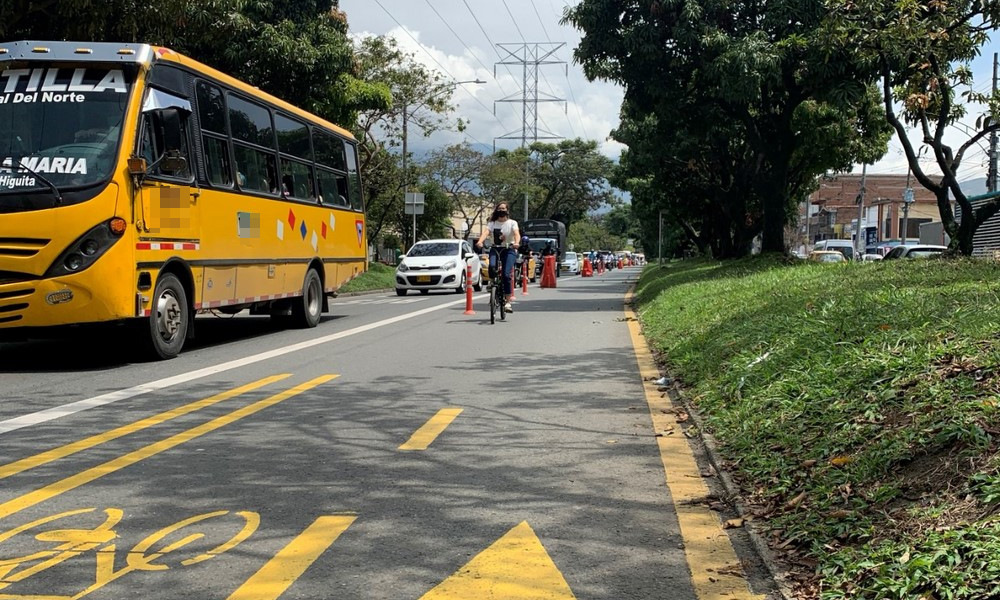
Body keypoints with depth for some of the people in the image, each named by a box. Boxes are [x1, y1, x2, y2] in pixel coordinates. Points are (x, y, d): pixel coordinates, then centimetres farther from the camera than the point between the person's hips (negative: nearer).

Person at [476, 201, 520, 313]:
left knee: (506, 274, -17)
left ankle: (507, 302, -13)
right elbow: (486, 232, -10)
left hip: (509, 250, -2)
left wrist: (517, 243, -38)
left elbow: (517, 234, -15)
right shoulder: (492, 223, 8)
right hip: (495, 249, 2)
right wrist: (480, 241, -32)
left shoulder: (512, 223, 4)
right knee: (492, 267, -28)